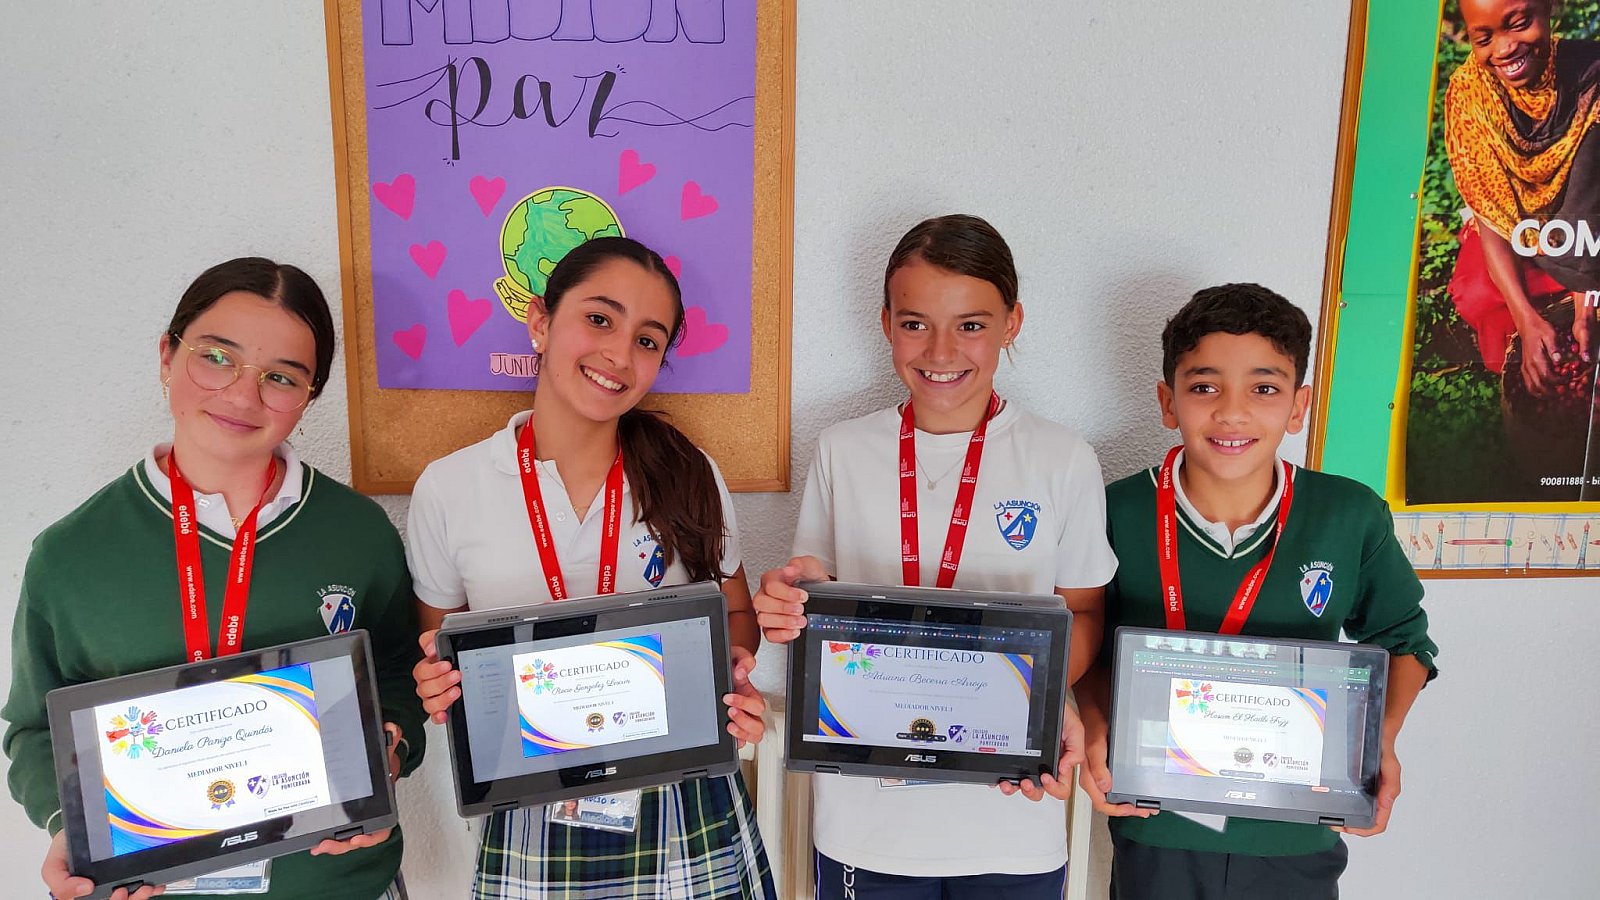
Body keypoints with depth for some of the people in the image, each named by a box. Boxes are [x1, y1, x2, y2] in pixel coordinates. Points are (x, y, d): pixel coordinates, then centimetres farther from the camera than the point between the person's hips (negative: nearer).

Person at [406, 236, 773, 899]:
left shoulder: (690, 477, -5)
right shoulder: (446, 490, -6)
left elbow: (737, 618, 8)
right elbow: (437, 658, 6)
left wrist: (736, 677, -12)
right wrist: (437, 685, -15)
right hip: (532, 834, 0)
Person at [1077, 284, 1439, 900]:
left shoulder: (1354, 518, -11)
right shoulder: (1119, 514, -13)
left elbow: (1401, 639, 6)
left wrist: (1382, 735, -10)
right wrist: (1097, 727, -16)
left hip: (1296, 845, 1)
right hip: (1153, 834, -1)